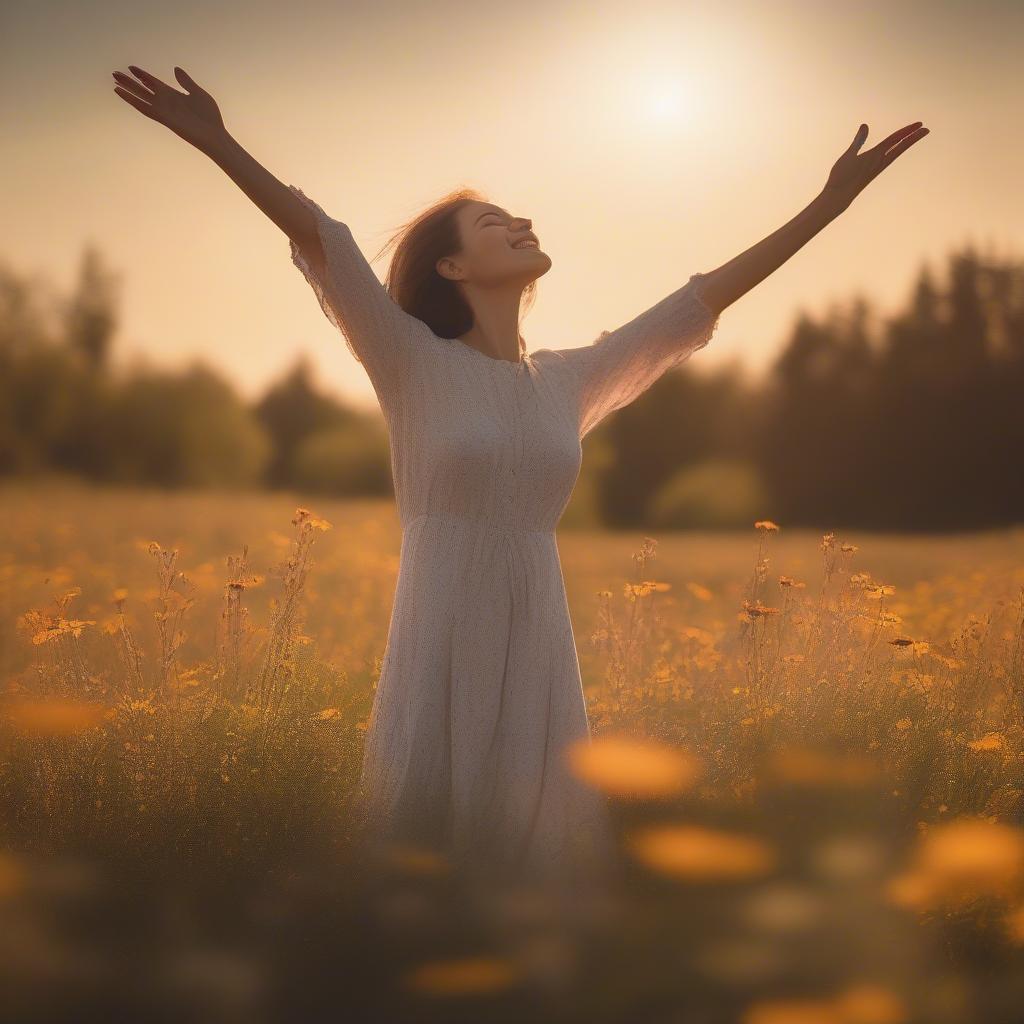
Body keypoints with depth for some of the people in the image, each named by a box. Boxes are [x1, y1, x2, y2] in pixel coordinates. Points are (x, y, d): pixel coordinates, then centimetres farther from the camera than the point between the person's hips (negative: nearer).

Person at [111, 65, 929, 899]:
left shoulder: (570, 382, 13)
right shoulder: (412, 362, 1)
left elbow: (704, 298, 15)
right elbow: (321, 241, -11)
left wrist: (830, 203, 15)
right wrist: (216, 142, -22)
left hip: (537, 658, 4)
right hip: (439, 656, -4)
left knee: (539, 850, 5)